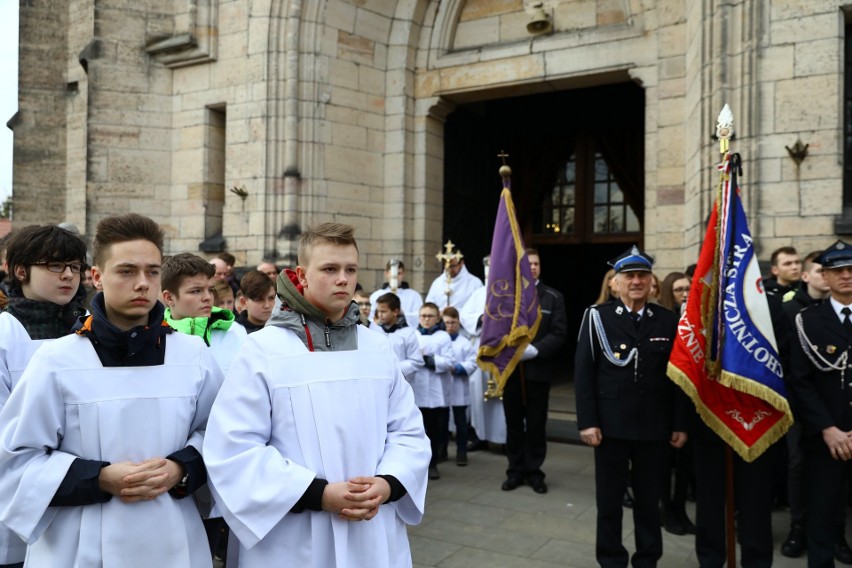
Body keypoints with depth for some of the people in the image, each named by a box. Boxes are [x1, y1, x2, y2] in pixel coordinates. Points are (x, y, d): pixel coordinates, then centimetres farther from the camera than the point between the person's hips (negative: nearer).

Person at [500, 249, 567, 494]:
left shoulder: (553, 297, 2)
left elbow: (559, 333, -6)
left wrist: (535, 349, -19)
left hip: (538, 370, -1)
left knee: (536, 424, 7)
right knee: (513, 423, 10)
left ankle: (534, 471, 20)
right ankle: (515, 470, 22)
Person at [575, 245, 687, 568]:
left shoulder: (668, 321, 3)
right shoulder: (597, 317, -3)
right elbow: (583, 372, -5)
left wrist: (680, 424, 2)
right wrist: (587, 421, -10)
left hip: (654, 428, 2)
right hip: (611, 426, -1)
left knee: (649, 500, 15)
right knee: (609, 500, 12)